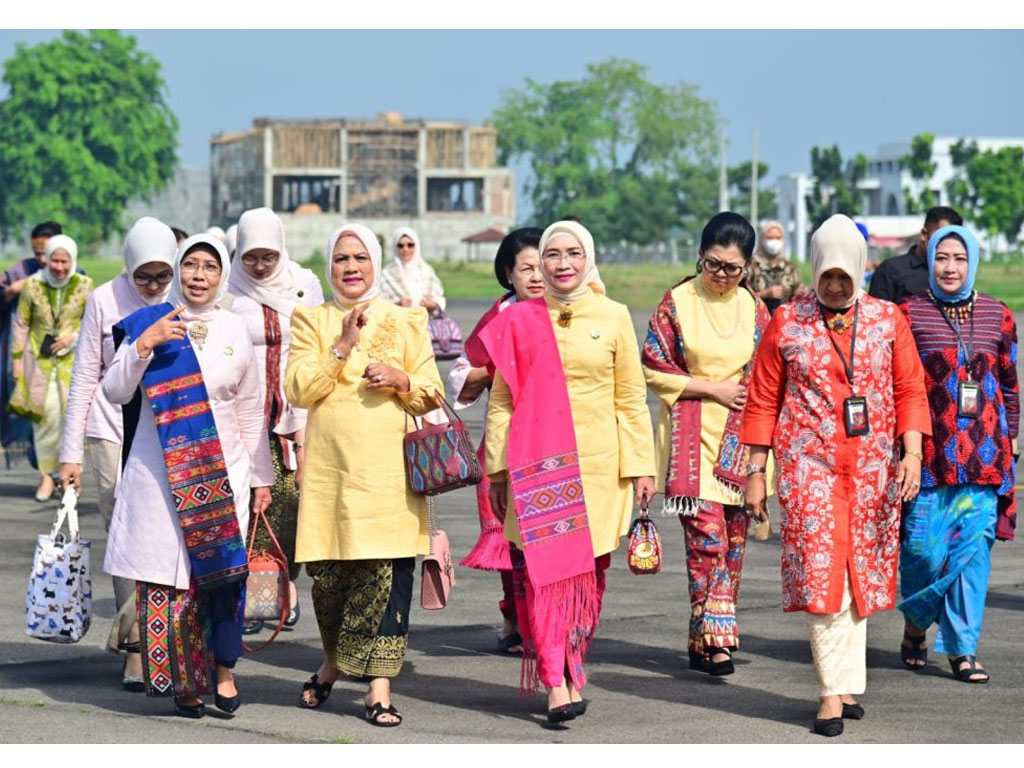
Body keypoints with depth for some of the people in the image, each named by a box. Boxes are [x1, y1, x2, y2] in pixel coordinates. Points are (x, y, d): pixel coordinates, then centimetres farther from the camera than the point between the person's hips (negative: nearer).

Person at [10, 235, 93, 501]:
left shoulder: (84, 286, 0)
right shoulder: (32, 285, 1)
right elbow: (21, 324, 8)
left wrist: (74, 336, -9)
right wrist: (17, 359, 6)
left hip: (72, 359, 0)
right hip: (40, 358, 0)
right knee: (46, 413, -6)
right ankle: (47, 473, 4)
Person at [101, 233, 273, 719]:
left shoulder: (234, 331, 9)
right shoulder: (148, 324, 3)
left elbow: (251, 412, 13)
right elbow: (114, 393, -5)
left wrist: (261, 477, 12)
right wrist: (144, 344, -18)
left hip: (223, 473, 1)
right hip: (159, 473, -1)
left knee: (224, 569, -9)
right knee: (168, 576, -4)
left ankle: (223, 670, 6)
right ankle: (183, 681, 6)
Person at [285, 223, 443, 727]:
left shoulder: (406, 322, 12)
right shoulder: (311, 321, 11)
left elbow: (432, 395, 10)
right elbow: (298, 390, -1)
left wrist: (401, 379, -9)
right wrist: (342, 348, -10)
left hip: (389, 471, 0)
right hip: (329, 468, 0)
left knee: (387, 572, -8)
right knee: (328, 572, 3)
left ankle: (379, 685, -5)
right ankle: (333, 662, 29)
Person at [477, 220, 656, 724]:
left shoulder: (613, 318, 6)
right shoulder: (519, 321, 6)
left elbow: (631, 399, 8)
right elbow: (501, 401, 8)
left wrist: (639, 465, 3)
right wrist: (496, 470, 4)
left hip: (597, 465, 1)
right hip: (537, 465, -1)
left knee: (586, 573, 3)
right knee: (541, 570, -10)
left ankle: (571, 670, 16)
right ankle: (557, 685, -12)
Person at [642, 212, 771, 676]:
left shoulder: (754, 308, 10)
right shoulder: (678, 303, 0)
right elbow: (654, 370, -3)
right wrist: (713, 389, -8)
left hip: (740, 441, 4)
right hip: (692, 437, -4)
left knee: (733, 540, 4)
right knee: (707, 535, -14)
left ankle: (710, 640, 13)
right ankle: (712, 639, -13)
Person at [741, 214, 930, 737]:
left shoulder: (887, 320, 7)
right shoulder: (787, 323, 2)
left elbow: (910, 390, 7)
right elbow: (763, 401, 5)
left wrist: (911, 452, -6)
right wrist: (756, 472, 3)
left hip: (872, 470, 2)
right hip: (809, 467, -2)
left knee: (860, 576, 6)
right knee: (821, 575, -10)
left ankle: (844, 687, 16)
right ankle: (834, 692, -9)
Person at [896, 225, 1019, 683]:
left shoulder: (998, 316, 9)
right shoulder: (908, 314, 1)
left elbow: (1010, 384, 17)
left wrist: (1009, 439, 14)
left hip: (983, 452, 2)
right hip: (928, 452, -2)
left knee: (973, 548, -1)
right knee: (925, 549, -4)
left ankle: (962, 648, 6)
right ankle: (915, 624, 24)